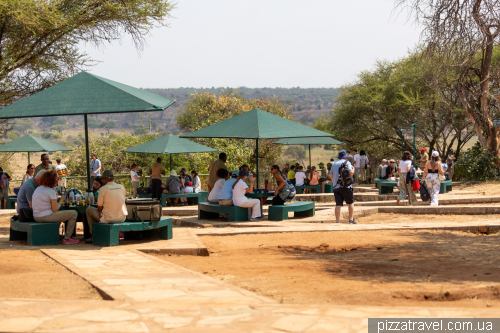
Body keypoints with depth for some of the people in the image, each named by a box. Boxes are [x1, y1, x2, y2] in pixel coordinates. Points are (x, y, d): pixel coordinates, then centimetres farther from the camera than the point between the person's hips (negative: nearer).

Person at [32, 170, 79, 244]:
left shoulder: (38, 189, 11)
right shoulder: (51, 191, -13)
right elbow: (55, 209, -14)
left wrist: (57, 199, 17)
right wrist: (61, 200, 1)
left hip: (36, 217, 9)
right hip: (46, 217, -9)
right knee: (74, 213, -1)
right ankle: (67, 238, 4)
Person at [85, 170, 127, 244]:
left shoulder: (103, 189, -9)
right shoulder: (122, 187, 5)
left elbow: (99, 208, -6)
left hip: (108, 219, -5)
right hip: (122, 218, 5)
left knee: (89, 209, 18)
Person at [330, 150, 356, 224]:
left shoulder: (334, 164, 15)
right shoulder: (346, 162, 0)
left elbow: (331, 175, 19)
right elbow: (351, 173, -10)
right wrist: (353, 169, 10)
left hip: (336, 187, 4)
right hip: (346, 186, -4)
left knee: (338, 205, 1)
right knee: (350, 203, 9)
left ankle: (338, 221, -4)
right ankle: (351, 219, 7)